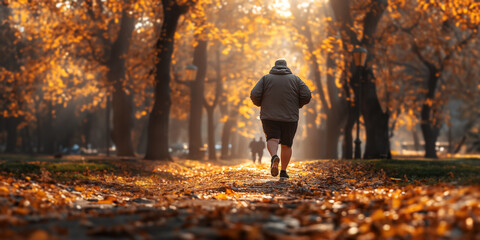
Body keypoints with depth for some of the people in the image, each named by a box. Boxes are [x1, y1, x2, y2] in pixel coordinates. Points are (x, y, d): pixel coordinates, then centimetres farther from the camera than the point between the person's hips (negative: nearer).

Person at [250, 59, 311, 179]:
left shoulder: (266, 78, 5)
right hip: (289, 118, 1)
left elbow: (254, 95, -5)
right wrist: (298, 105, 14)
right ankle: (283, 171, 12)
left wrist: (260, 104, 14)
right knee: (286, 144, 12)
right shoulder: (295, 79, 7)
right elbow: (307, 95, -2)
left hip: (270, 116, -1)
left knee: (272, 140, -1)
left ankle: (274, 157, -31)